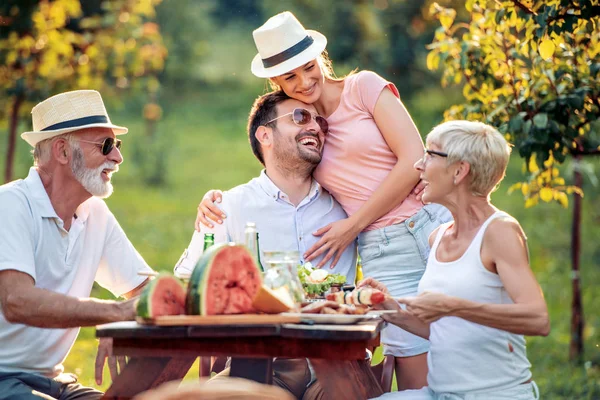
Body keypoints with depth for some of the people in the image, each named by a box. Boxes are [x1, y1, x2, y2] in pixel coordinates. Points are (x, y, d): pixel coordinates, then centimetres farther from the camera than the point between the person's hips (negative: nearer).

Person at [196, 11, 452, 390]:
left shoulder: (364, 87, 2)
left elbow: (414, 160, -7)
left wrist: (353, 225, -3)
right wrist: (214, 197, 1)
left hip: (433, 228, -2)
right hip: (385, 255, 3)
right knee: (421, 382, -8)